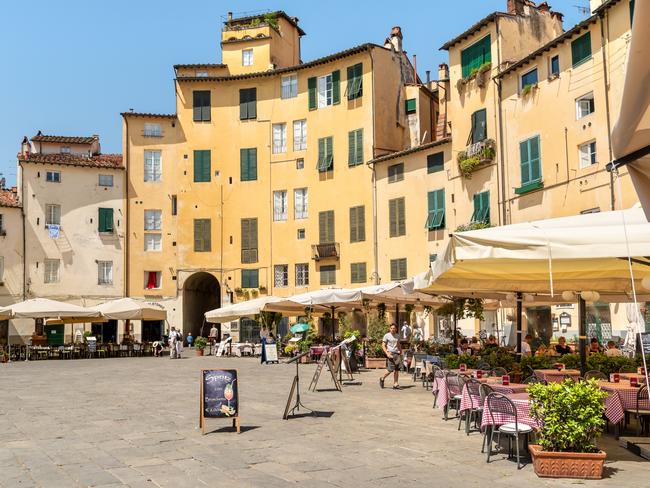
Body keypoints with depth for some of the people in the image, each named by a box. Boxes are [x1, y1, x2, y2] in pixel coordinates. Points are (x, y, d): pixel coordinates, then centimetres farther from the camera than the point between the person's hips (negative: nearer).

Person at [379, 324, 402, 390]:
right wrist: (387, 353, -14)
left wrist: (400, 354, 18)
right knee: (391, 369, -11)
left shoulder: (397, 336, 14)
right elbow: (383, 345, -3)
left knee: (397, 369, 0)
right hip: (390, 353, -5)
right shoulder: (386, 335, -2)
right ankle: (382, 379, 12)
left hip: (397, 353, 5)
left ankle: (395, 384, 4)